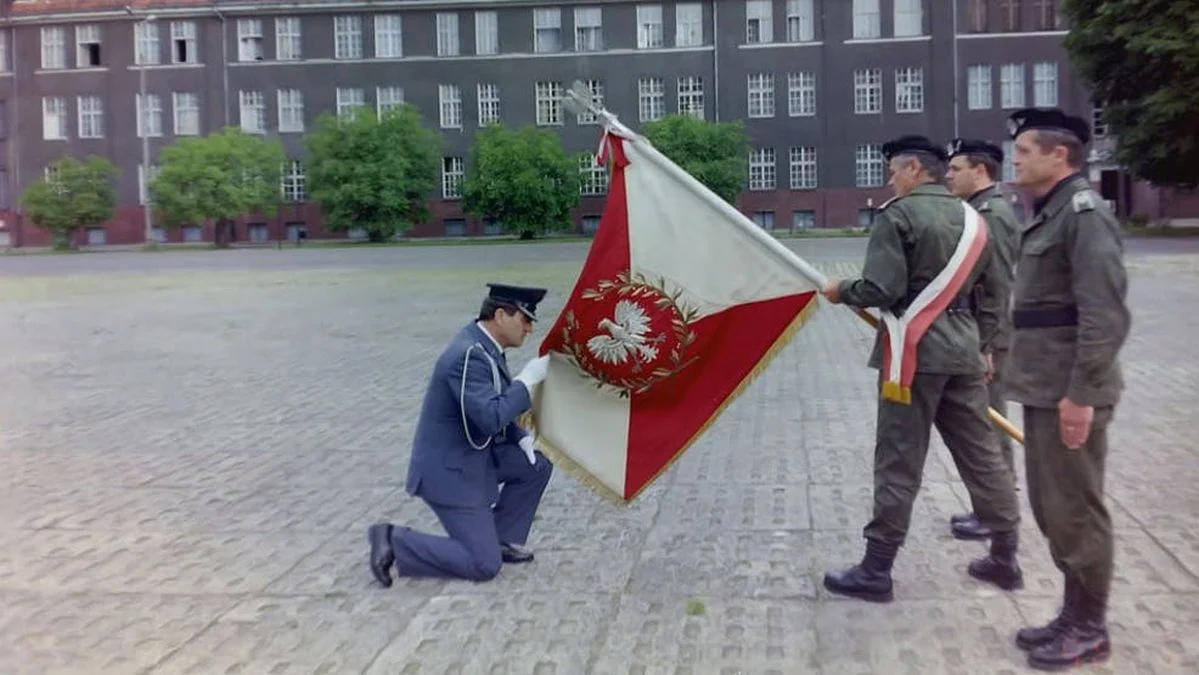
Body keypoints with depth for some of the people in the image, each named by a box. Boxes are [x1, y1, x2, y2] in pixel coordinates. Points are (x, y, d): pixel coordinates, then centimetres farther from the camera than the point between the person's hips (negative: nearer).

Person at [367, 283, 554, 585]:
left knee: (537, 466, 11)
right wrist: (528, 379, -24)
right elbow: (491, 418, -33)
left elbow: (497, 409, 15)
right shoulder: (469, 355, -27)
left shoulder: (484, 345, 4)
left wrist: (522, 438, 2)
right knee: (485, 565, -6)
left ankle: (503, 539, 21)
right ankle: (394, 542, 0)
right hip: (448, 468, -10)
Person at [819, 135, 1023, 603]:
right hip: (963, 350, 7)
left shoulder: (898, 214, -9)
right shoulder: (973, 219, 15)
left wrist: (843, 291, 0)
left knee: (899, 465, -2)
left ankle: (876, 572, 6)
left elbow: (882, 289, -17)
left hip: (916, 351, -7)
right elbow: (991, 297, 18)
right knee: (981, 454, 14)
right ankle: (1004, 559, 24)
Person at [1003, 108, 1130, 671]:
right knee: (1051, 508, 16)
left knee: (1075, 510, 1)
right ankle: (1073, 615, 29)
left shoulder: (1084, 214, -15)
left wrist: (1081, 395, -23)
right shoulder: (1049, 213, 14)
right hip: (1045, 389, 10)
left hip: (1069, 395, -10)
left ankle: (1089, 629, 16)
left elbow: (1105, 316, -21)